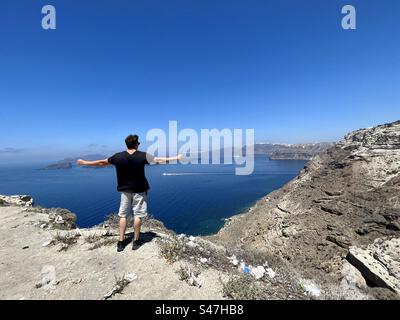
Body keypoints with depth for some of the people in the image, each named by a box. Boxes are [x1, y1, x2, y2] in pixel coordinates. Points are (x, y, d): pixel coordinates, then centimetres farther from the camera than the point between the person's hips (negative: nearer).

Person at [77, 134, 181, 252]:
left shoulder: (118, 156, -6)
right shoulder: (143, 155, -12)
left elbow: (101, 163, 4)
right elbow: (159, 160, -6)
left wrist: (84, 163, 21)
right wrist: (176, 158, 5)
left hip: (125, 190, 2)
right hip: (139, 190, -2)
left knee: (123, 215, 12)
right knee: (138, 214, 7)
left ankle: (121, 242, 17)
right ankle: (136, 241, 17)